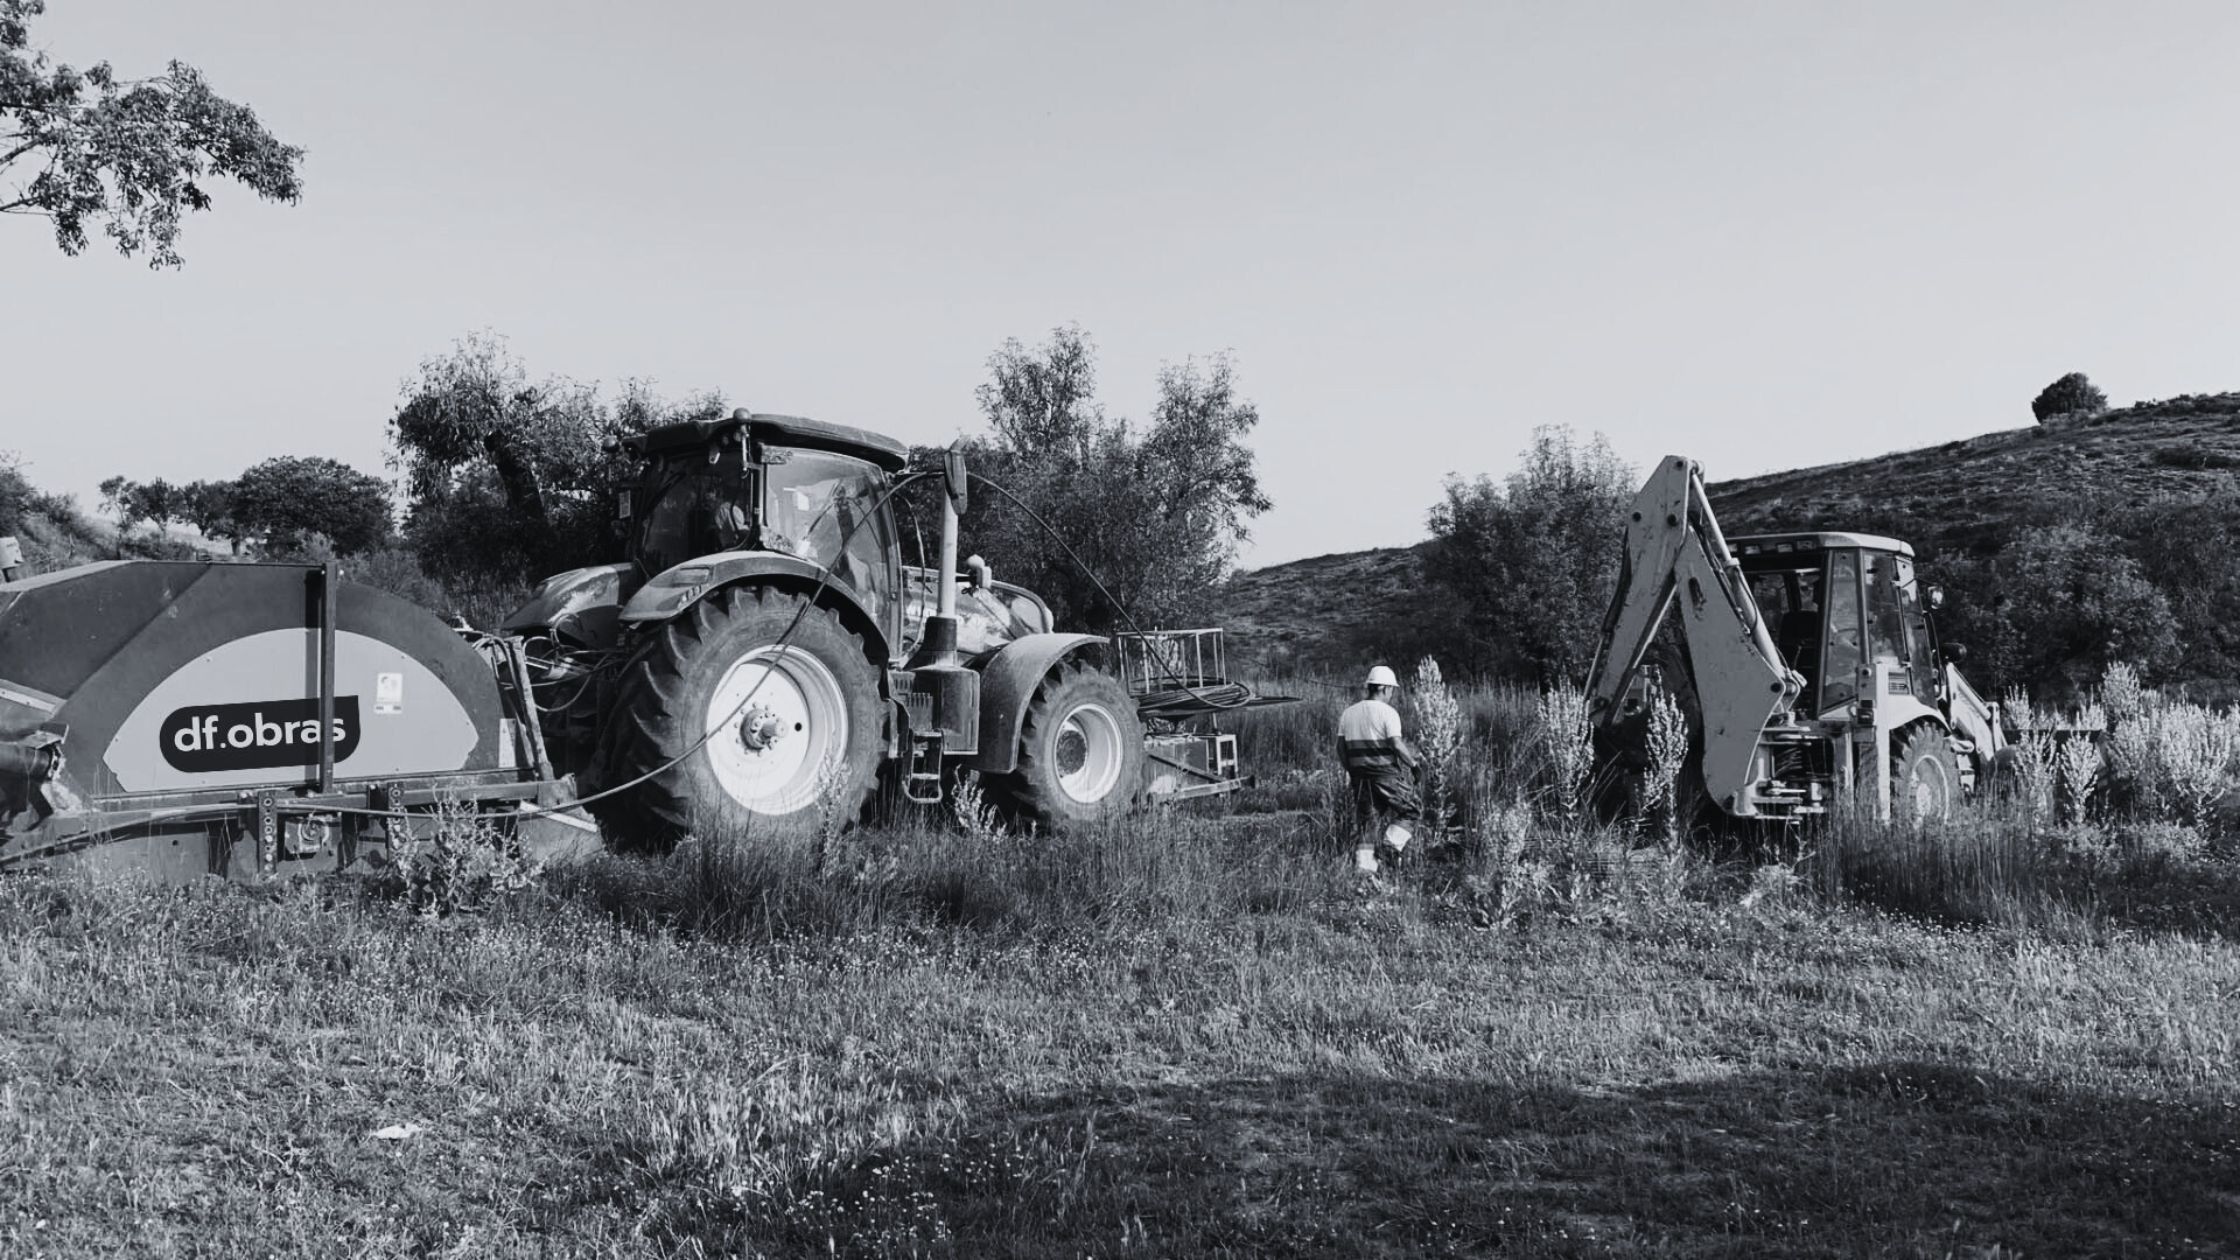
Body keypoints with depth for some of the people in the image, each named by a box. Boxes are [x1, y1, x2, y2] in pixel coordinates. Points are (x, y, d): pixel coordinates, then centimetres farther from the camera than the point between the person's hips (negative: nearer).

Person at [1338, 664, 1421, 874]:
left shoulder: (1348, 713, 10)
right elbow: (1397, 745, -16)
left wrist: (1350, 771, 20)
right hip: (1387, 774, -6)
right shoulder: (1387, 712, -9)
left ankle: (1363, 866, 5)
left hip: (1360, 775, 6)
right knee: (1410, 808, 13)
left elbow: (1341, 747, 10)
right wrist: (1413, 762, -1)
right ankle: (1393, 839, -3)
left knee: (1366, 821, 9)